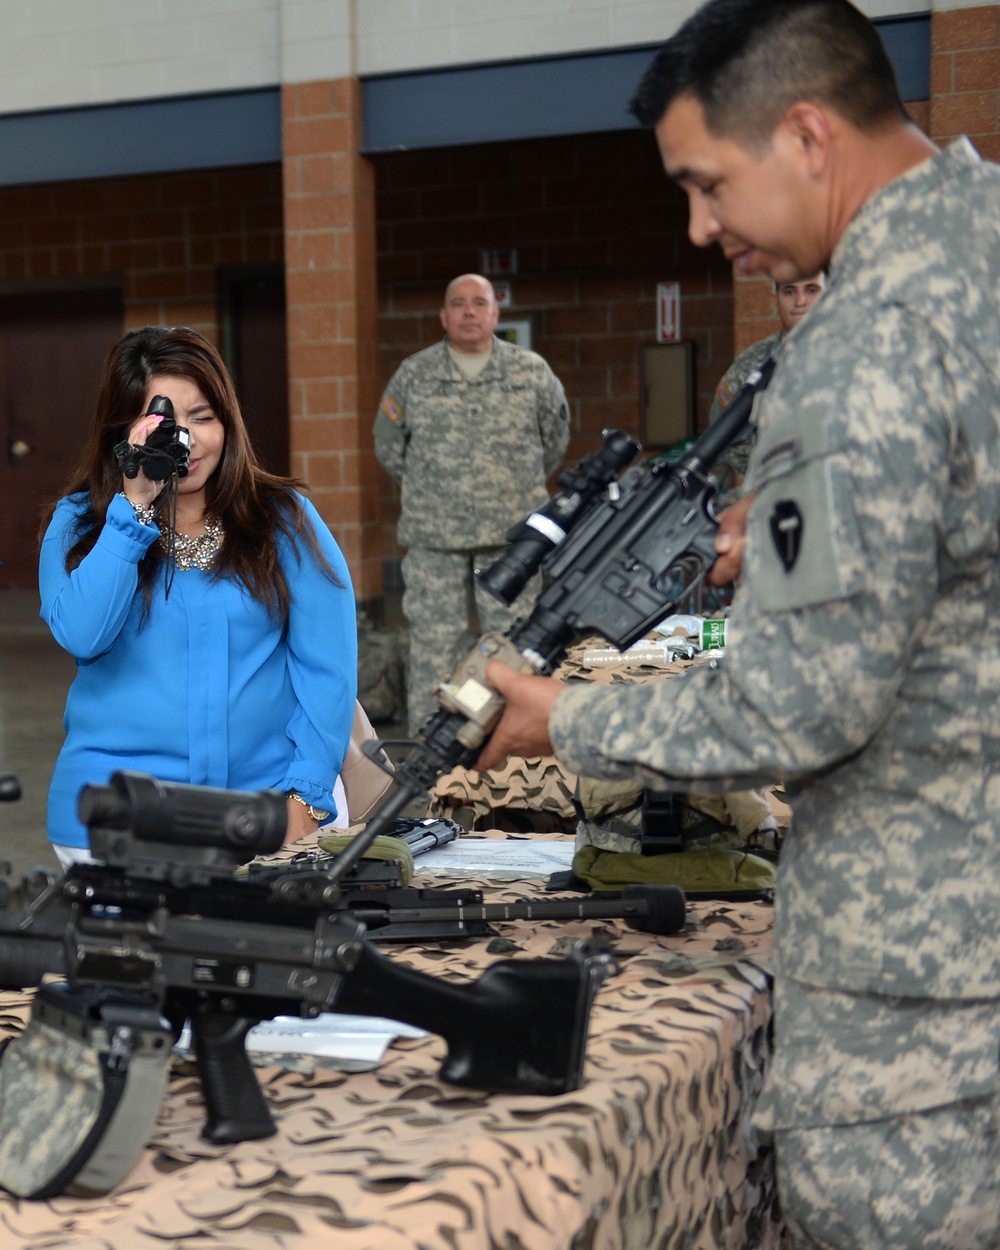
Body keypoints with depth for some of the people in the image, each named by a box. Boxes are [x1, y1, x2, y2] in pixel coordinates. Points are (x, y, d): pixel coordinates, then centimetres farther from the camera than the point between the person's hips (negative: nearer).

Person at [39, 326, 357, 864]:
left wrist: (305, 797, -11)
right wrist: (135, 508, -12)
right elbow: (80, 634, -12)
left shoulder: (285, 518, 5)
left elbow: (327, 666, -1)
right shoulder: (79, 521, 6)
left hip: (267, 798, 0)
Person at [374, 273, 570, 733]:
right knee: (433, 643, 1)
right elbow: (388, 446, 16)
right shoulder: (414, 374, 6)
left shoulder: (532, 371, 6)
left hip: (512, 532, 0)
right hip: (434, 537, 0)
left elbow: (555, 437, 17)